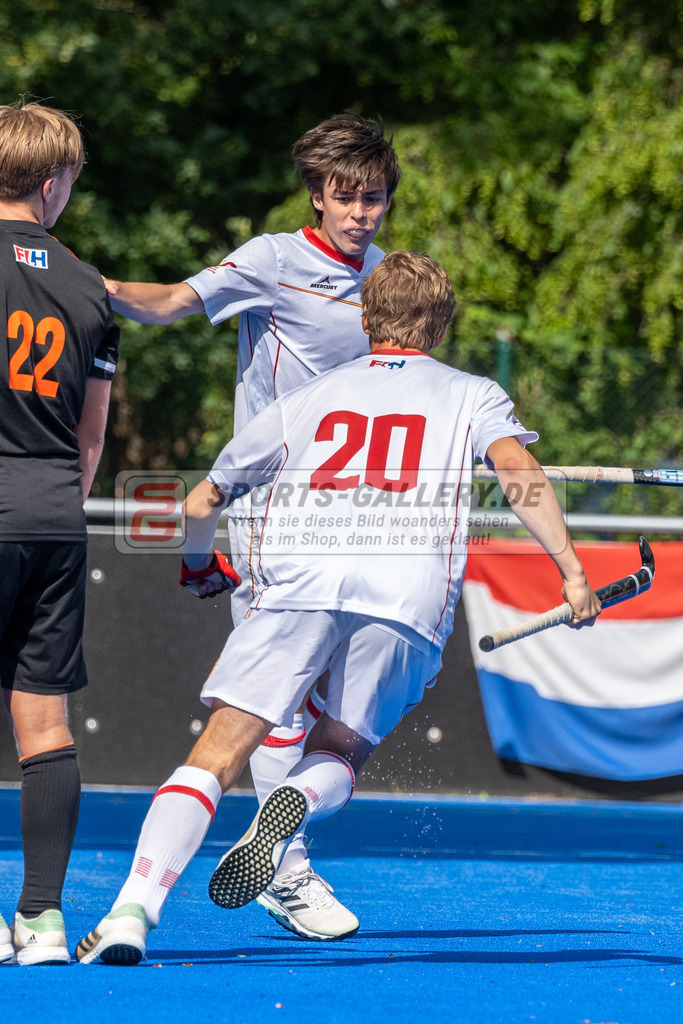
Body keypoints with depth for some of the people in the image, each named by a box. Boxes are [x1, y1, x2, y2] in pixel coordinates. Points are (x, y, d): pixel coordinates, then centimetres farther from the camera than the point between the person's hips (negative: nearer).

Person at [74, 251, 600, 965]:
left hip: (300, 578, 0)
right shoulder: (473, 396, 25)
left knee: (215, 758, -1)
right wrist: (571, 569, -1)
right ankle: (299, 800, -20)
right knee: (339, 755, 16)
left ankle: (134, 908, -21)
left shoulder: (306, 400, 30)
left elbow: (202, 502, 37)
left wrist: (199, 568, 56)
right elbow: (518, 469, 3)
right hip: (412, 592, 0)